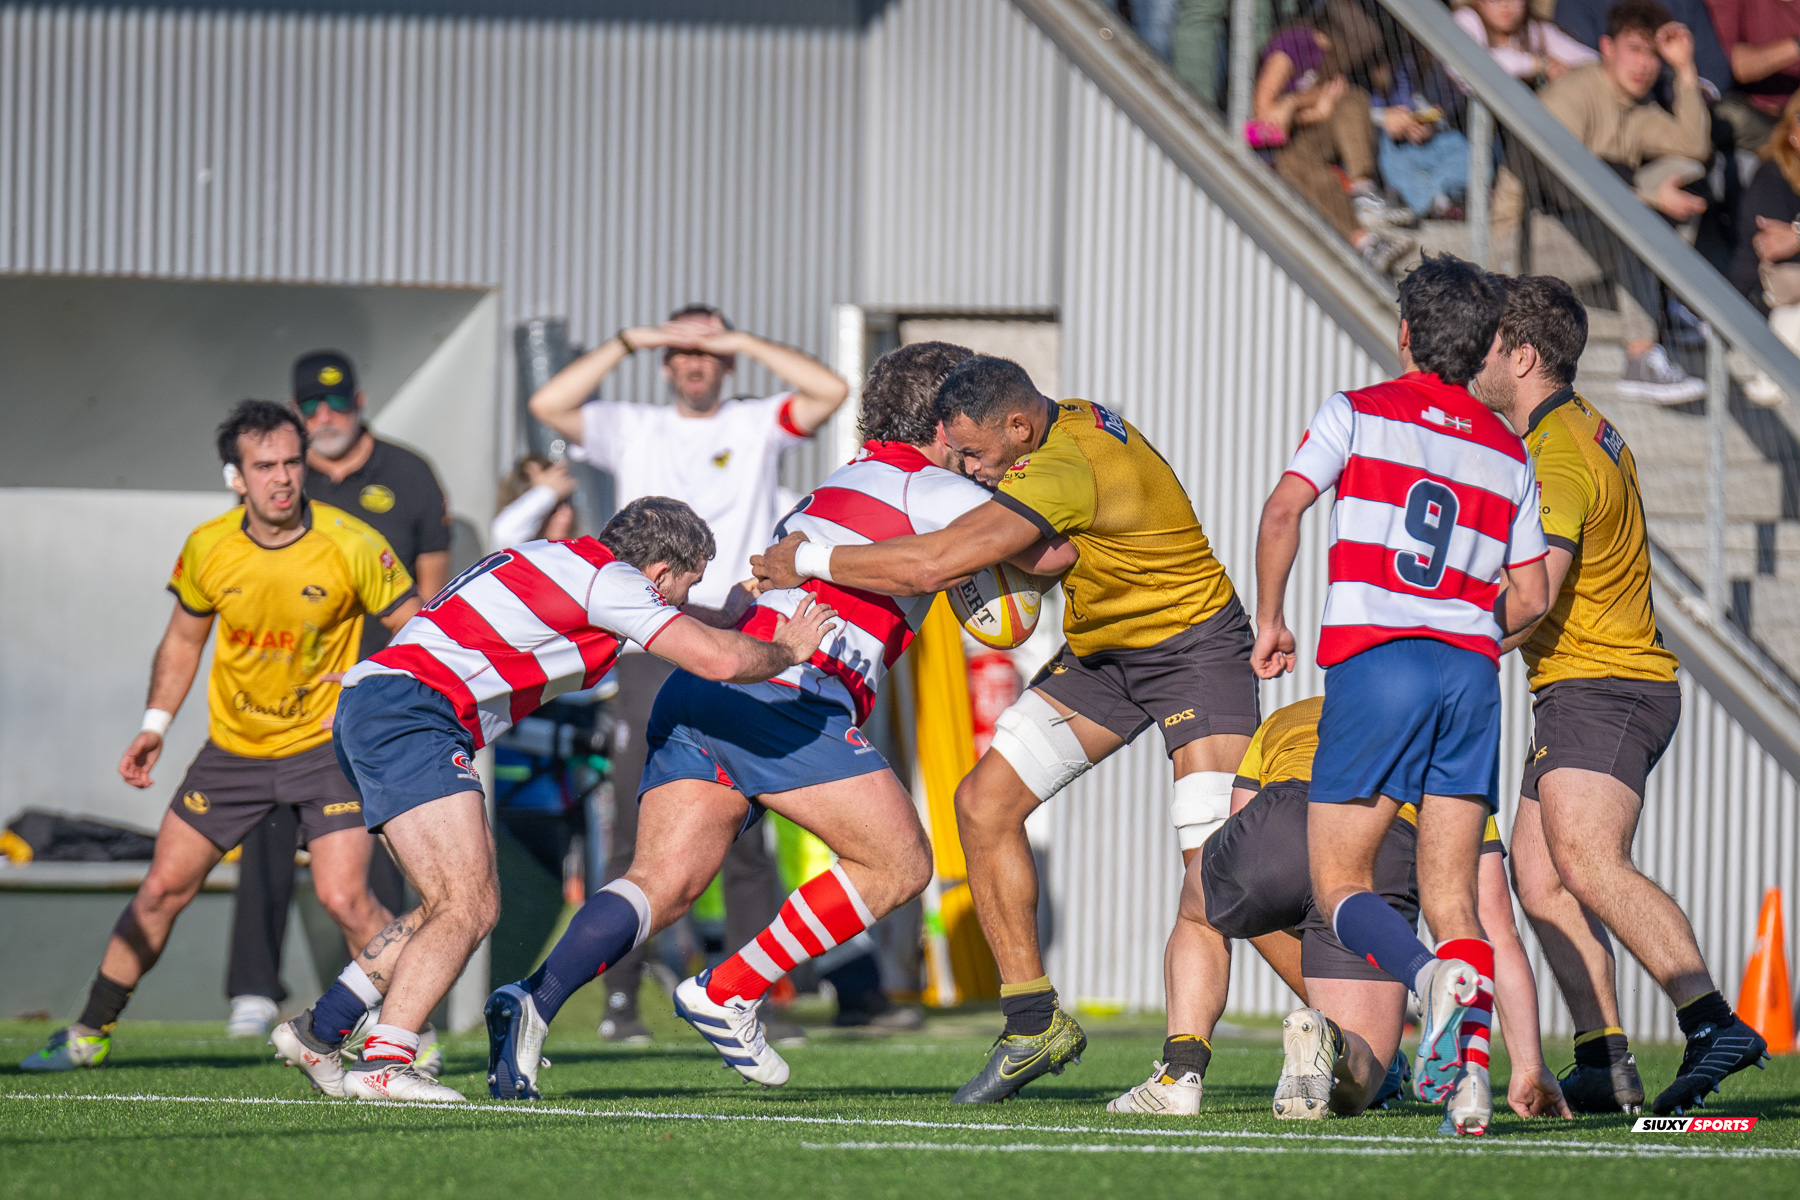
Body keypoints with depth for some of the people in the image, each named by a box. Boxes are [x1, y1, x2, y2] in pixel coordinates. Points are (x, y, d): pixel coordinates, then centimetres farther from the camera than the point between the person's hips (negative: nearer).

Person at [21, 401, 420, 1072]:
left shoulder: (350, 545, -17)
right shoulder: (207, 549, -8)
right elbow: (182, 640, 10)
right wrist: (155, 726, 1)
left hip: (326, 743, -3)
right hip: (232, 747, 3)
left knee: (344, 898, -18)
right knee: (163, 888, 5)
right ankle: (91, 1032, 20)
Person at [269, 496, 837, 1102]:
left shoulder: (572, 562, 21)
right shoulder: (608, 577, -7)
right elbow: (719, 659, -10)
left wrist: (728, 614, 41)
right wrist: (786, 650, 8)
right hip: (407, 715, -10)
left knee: (456, 907, 15)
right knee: (467, 906, -16)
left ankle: (318, 1030, 18)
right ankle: (382, 1063, -22)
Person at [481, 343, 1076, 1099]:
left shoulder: (842, 486, 31)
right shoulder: (925, 489, 5)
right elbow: (1045, 552, -1)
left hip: (701, 685, 8)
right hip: (785, 696, -8)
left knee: (661, 885, -4)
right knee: (898, 865, 3)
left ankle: (535, 1000, -28)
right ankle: (727, 994, -1)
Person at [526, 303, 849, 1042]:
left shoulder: (758, 427, 12)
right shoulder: (631, 430, 13)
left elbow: (831, 390, -4)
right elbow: (548, 405, 0)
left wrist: (741, 341, 1)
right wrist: (629, 342, -1)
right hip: (651, 641, 0)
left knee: (745, 837, -1)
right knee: (637, 833, -3)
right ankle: (621, 997, -1)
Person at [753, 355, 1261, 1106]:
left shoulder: (1065, 471, -31)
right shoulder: (1072, 422, -2)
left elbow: (933, 567, -35)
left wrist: (808, 558, -23)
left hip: (1193, 644, -10)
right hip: (1100, 651, 10)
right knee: (984, 802, 0)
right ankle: (1033, 1026, 6)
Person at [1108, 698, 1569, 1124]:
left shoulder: (1282, 723, 42)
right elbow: (1500, 933, 32)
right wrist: (1529, 1068, 34)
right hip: (1388, 858, -1)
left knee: (1198, 914, 38)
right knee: (1353, 1090, 10)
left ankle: (1180, 1074, 19)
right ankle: (1329, 1045, -25)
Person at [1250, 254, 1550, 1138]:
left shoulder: (1357, 413, 4)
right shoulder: (1508, 453, 16)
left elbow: (1283, 510, -8)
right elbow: (1531, 596, 16)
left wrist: (1270, 621, 4)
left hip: (1375, 661, -4)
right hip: (1470, 669, 4)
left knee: (1338, 882, 1)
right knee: (1451, 896, 5)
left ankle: (1435, 978, -28)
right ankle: (1468, 1056, -16)